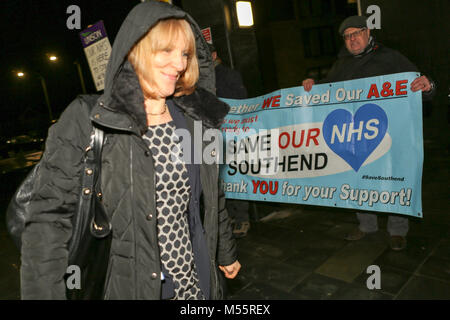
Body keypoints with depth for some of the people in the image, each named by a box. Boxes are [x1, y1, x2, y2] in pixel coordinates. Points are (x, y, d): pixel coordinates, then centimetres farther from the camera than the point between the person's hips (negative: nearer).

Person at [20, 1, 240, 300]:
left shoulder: (194, 119, 0)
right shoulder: (85, 121, -14)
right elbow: (50, 219, -13)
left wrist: (226, 252, 18)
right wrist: (44, 292, -17)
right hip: (127, 286, -4)